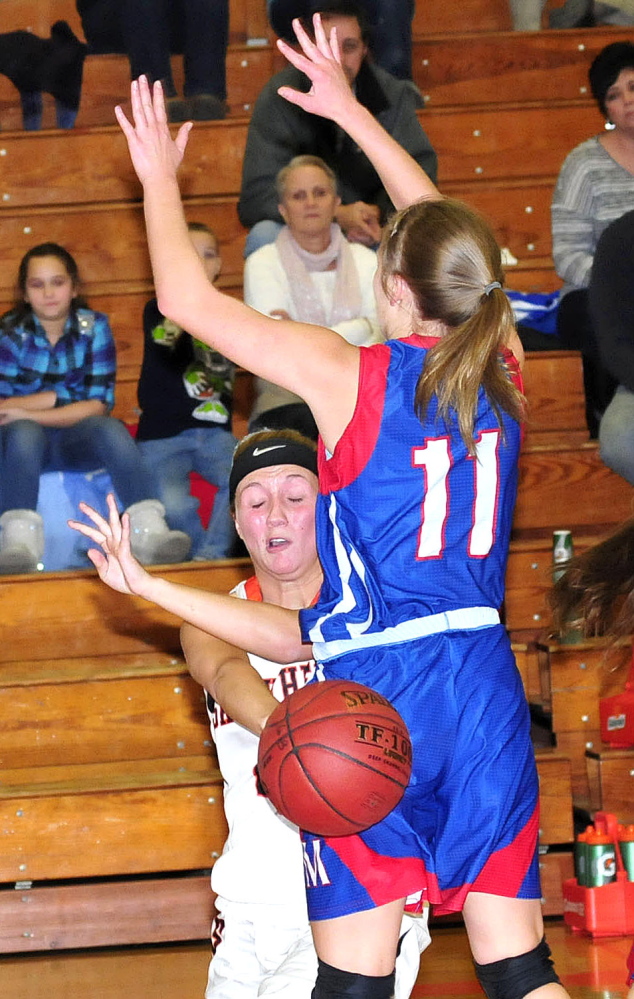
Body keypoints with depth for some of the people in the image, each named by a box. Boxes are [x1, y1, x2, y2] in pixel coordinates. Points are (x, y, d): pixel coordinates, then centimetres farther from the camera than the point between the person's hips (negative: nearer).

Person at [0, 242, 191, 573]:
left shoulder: (94, 327, 0)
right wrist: (65, 396, -11)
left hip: (78, 441, 1)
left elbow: (100, 404, -9)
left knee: (111, 429, -31)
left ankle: (148, 530, -44)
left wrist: (30, 410, -18)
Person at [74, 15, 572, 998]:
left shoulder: (353, 376, -10)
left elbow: (189, 301, -3)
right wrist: (350, 110, 28)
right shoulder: (503, 373, 4)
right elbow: (448, 243, 20)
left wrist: (160, 176, 13)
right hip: (486, 686, 5)